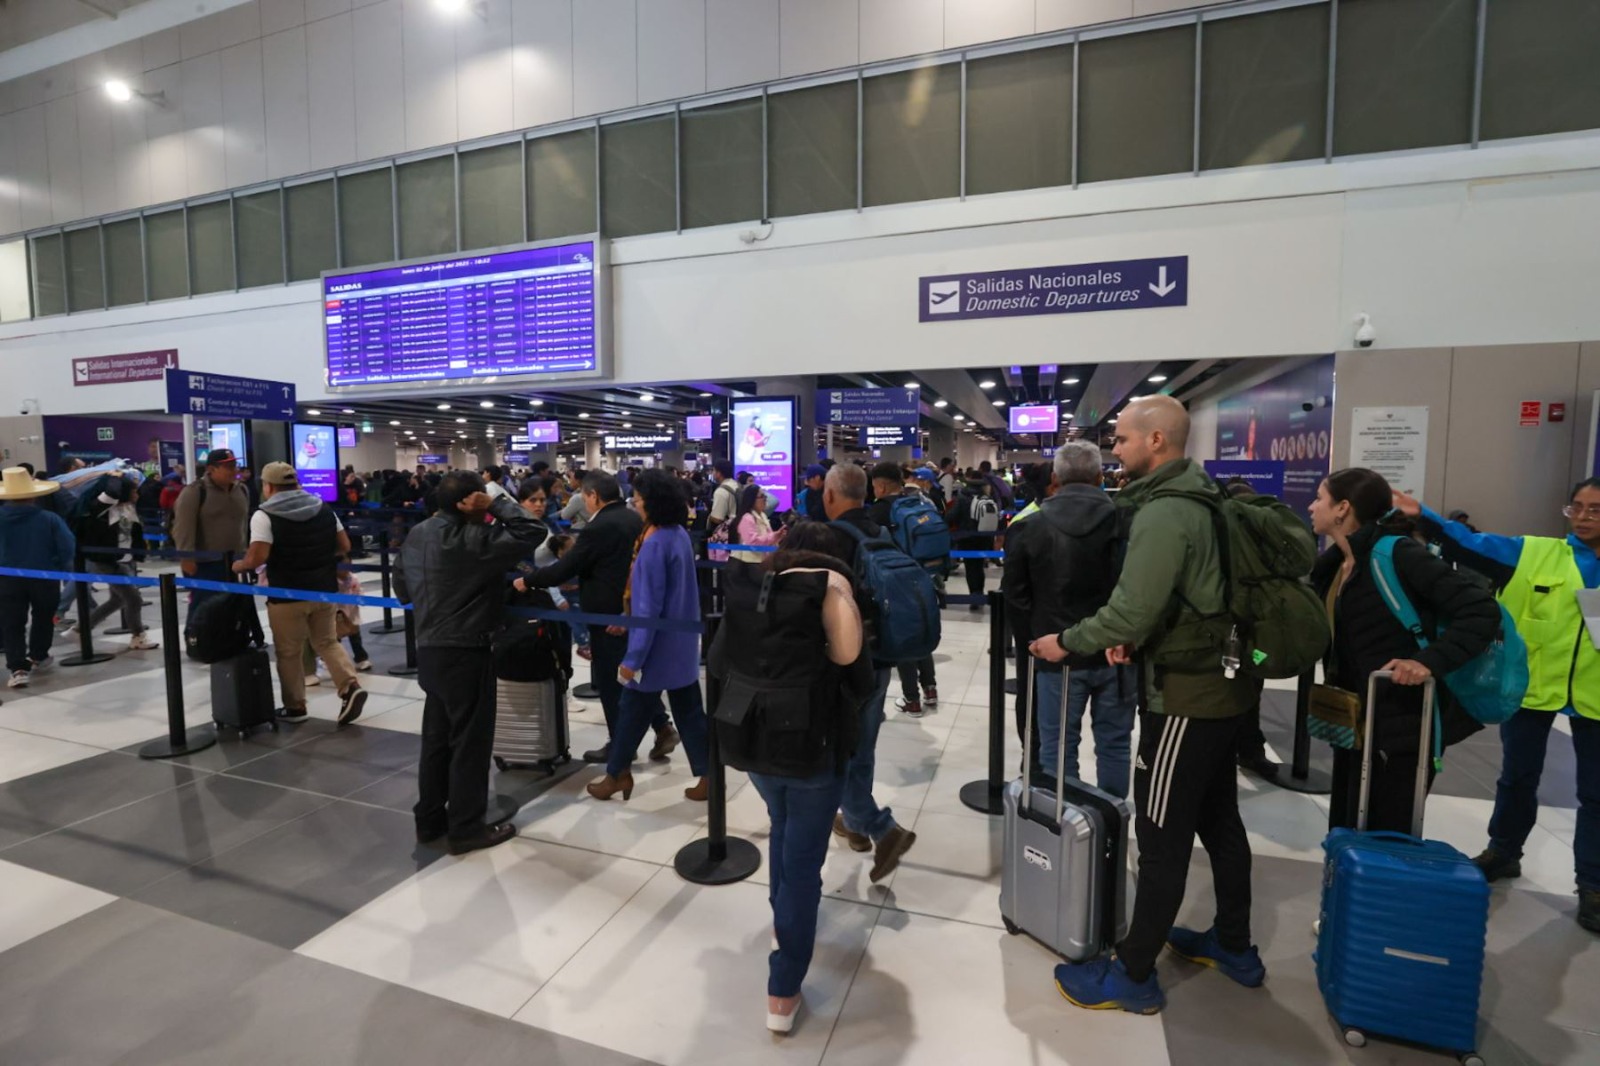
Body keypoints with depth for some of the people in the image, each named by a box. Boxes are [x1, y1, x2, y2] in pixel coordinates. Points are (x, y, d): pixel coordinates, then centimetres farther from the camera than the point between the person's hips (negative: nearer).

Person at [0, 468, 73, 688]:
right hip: (44, 578, -1)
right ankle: (37, 657, 34)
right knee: (43, 619, 20)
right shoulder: (49, 518, -14)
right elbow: (68, 547, -14)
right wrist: (61, 568, 3)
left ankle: (18, 669, -3)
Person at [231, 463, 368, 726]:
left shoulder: (265, 515, -10)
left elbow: (258, 557, -19)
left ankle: (295, 707, 20)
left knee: (289, 653, 9)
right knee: (327, 642, 16)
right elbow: (344, 546, 7)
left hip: (287, 595, -5)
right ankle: (350, 687, -2)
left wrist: (238, 566, 0)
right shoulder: (324, 508, 6)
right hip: (324, 590, 5)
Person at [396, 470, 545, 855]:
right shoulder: (474, 538, -20)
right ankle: (466, 828, 15)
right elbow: (533, 532, -25)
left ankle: (429, 819, 30)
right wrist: (497, 504, -15)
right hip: (465, 653, -8)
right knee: (470, 741, 4)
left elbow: (402, 587, 17)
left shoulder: (418, 534, 7)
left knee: (436, 736, 18)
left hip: (429, 650, 9)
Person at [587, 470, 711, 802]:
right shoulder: (680, 534, 5)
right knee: (689, 710, 13)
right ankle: (708, 774, 17)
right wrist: (629, 619, 19)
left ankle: (617, 775, 28)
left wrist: (633, 657, -18)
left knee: (633, 710, 11)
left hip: (658, 645, -8)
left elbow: (649, 606, -22)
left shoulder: (654, 544, -21)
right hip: (682, 641, 8)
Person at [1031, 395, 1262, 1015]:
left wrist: (1066, 642, -12)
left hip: (1184, 696, -10)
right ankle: (1235, 948, 39)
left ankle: (1133, 975, 16)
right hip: (1218, 686, 10)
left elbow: (1133, 608, -25)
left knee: (1163, 841, 1)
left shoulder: (1162, 514, -21)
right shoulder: (1197, 504, 9)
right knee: (1219, 821, 21)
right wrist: (1134, 639, 0)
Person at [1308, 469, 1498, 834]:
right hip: (1356, 723, 7)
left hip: (1402, 726, -7)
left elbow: (1483, 611, -19)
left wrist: (1430, 661, -30)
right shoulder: (1333, 565, 7)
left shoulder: (1397, 553, -15)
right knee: (1345, 835, 16)